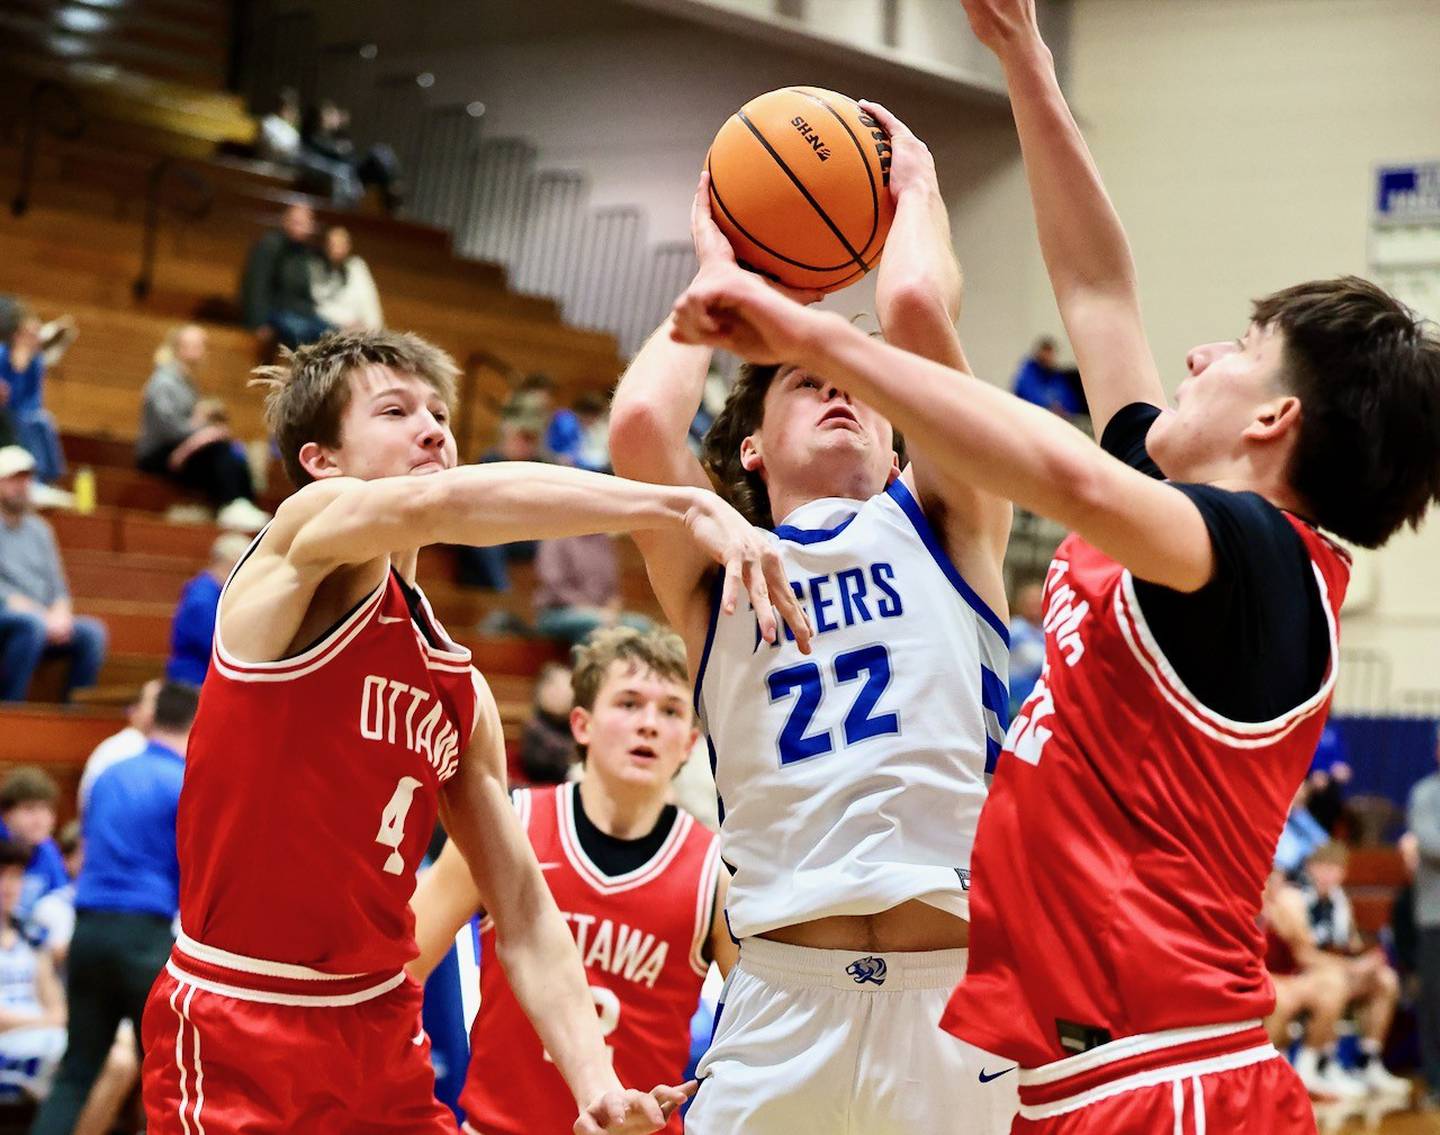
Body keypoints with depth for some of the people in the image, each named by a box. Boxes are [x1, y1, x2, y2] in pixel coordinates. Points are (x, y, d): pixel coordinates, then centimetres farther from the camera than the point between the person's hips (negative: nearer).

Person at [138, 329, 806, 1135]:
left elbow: (525, 916, 9)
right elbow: (440, 502, -31)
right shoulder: (306, 534, -8)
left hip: (384, 1037, 7)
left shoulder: (463, 691, 11)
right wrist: (687, 507, -37)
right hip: (235, 1048, -7)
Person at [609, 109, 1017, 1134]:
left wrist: (917, 189, 18)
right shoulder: (719, 569, 13)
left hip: (956, 990, 0)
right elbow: (640, 422, -6)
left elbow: (914, 307, -1)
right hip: (783, 1000, 0)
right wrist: (719, 276, 11)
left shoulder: (943, 529, 13)